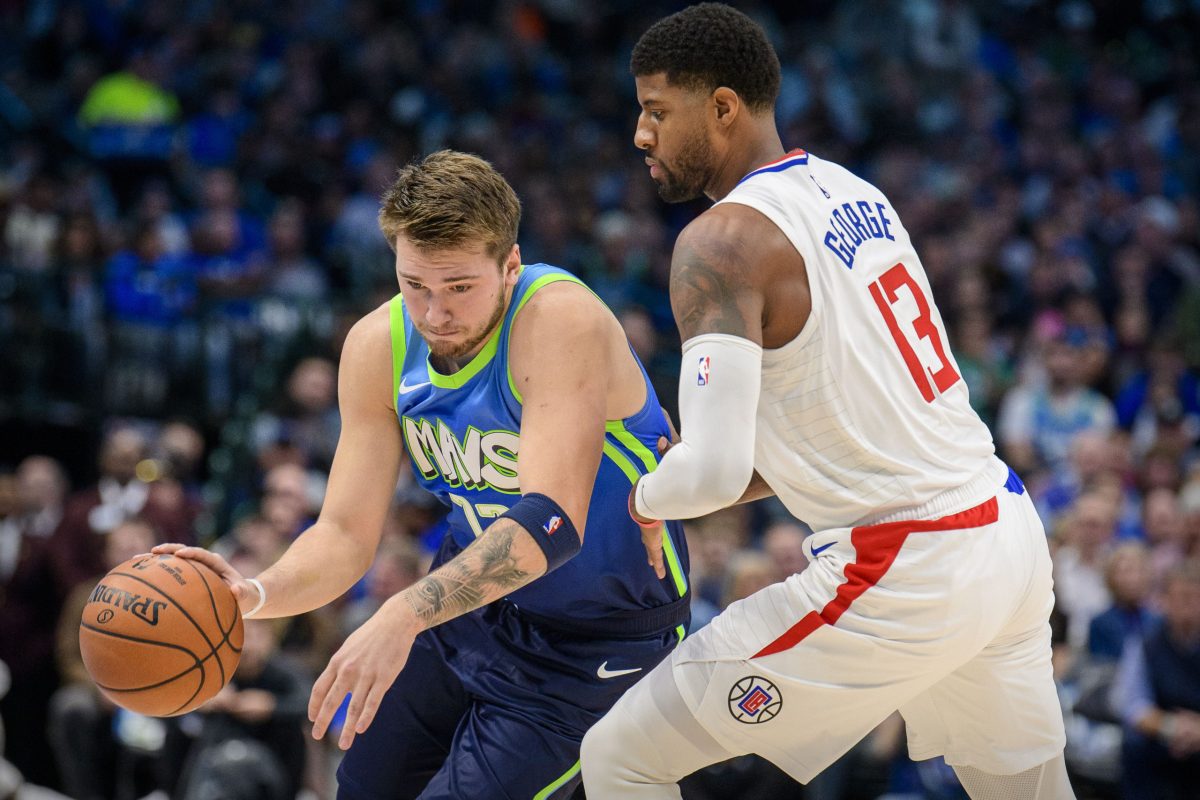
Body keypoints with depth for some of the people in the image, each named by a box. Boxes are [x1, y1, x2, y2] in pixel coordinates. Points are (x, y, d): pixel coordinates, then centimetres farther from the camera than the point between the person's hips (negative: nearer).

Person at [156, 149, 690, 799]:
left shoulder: (560, 320, -30)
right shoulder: (378, 345, -9)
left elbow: (552, 522, -41)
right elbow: (347, 533, -9)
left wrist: (405, 614, -52)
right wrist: (256, 594, -30)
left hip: (598, 639, -7)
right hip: (472, 599, 7)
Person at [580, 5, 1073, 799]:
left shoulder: (723, 241, -15)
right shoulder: (856, 192, 12)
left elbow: (714, 468, -25)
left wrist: (644, 500, -3)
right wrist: (746, 480, 16)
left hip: (903, 577, -9)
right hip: (1009, 529, 9)